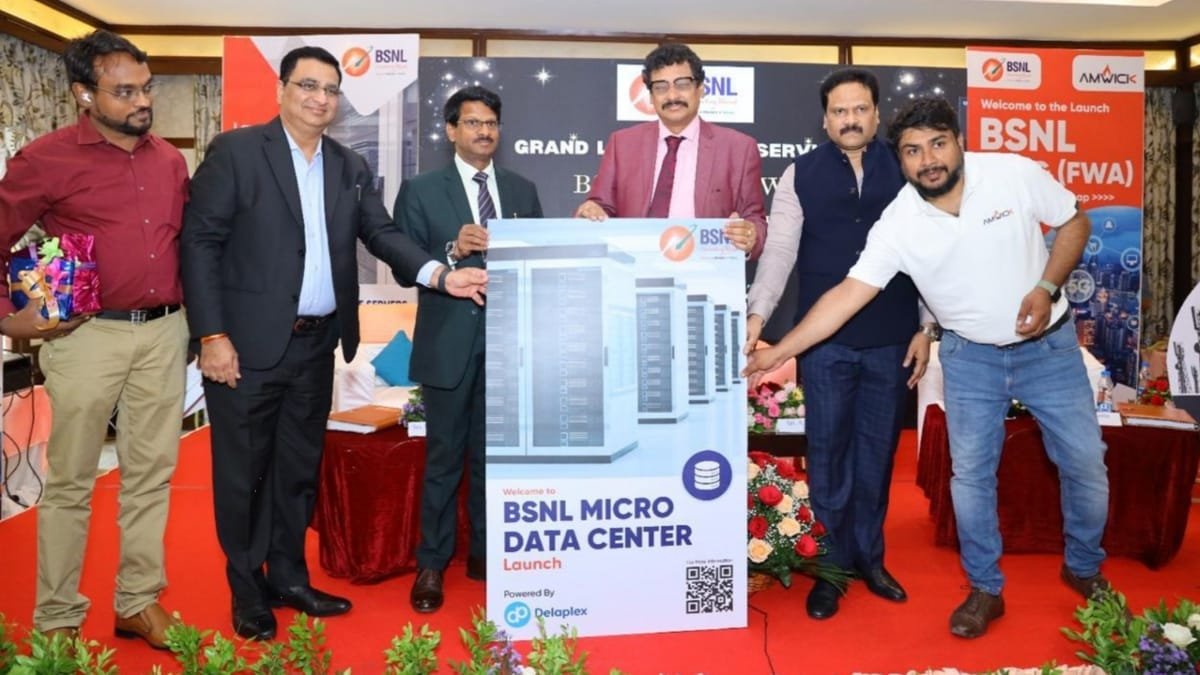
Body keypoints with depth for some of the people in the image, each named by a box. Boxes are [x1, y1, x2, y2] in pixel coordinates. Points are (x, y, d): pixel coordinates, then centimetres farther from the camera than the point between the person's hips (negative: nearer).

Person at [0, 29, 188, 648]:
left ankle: (139, 602, 25)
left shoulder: (170, 160, 8)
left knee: (151, 475, 11)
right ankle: (57, 621, 19)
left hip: (164, 332, 4)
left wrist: (190, 306, 10)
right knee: (70, 481, 6)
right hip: (89, 334, -4)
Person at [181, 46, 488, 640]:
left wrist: (439, 274, -14)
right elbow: (200, 242, -9)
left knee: (299, 467, 15)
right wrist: (211, 334, -15)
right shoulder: (235, 151, -5)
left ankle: (288, 578, 31)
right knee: (243, 471, 8)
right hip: (247, 345, -5)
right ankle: (247, 591, 24)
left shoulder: (351, 168, 10)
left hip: (315, 347, 5)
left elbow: (382, 234, 4)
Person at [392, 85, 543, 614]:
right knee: (444, 457, 6)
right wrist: (453, 251, -20)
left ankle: (486, 555, 25)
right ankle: (431, 564, 18)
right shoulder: (421, 191, 1)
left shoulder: (522, 191, 11)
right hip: (450, 342, -2)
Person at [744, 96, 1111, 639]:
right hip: (971, 356, 0)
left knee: (1085, 463, 8)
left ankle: (1084, 568, 34)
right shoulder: (898, 224, -17)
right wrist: (778, 351, -24)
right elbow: (847, 295, -18)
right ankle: (985, 590, 22)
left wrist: (1046, 287, -18)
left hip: (1048, 346, 1)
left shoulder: (1014, 173, -16)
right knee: (970, 473, 2)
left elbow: (1074, 223, -2)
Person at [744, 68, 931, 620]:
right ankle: (830, 565, 22)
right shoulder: (800, 175, 1)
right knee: (827, 454, 7)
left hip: (891, 339, 1)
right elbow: (779, 250, -6)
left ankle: (870, 558, 28)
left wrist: (926, 327, 2)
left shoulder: (904, 170, 4)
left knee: (877, 453, 11)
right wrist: (758, 313, -20)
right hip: (825, 340, -1)